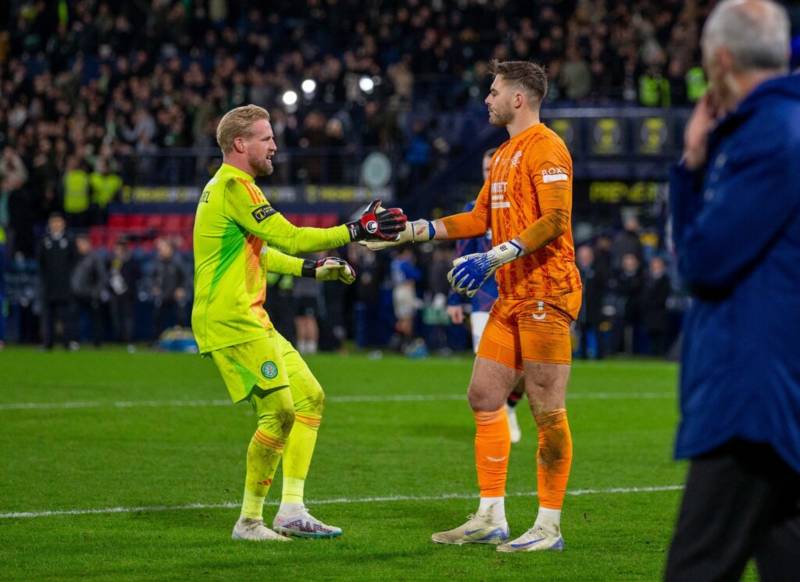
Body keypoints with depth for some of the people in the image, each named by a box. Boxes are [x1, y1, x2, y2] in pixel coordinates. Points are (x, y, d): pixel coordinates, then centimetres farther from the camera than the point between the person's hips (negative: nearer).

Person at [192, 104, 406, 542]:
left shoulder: (230, 186, 19)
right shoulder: (234, 186, -14)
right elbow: (290, 238, -19)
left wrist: (313, 269, 23)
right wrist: (356, 231, -15)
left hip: (250, 321, 11)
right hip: (231, 321, -11)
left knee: (310, 397, 10)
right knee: (279, 411, -13)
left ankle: (291, 509, 8)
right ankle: (250, 520, -4)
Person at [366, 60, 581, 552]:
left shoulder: (545, 147, -10)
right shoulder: (505, 155, 20)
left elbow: (555, 221, -19)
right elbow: (481, 218, 25)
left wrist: (496, 257, -25)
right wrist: (411, 231, 20)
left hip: (545, 294, -10)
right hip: (511, 297, 10)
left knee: (547, 410, -7)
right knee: (485, 397, 8)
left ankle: (549, 527, -3)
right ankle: (491, 519, 13)